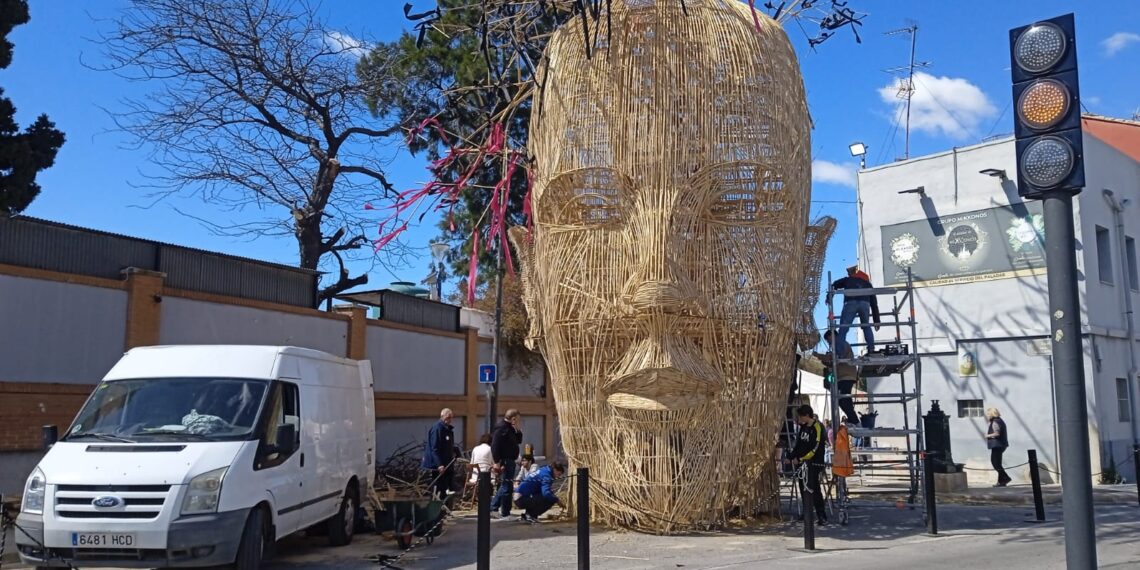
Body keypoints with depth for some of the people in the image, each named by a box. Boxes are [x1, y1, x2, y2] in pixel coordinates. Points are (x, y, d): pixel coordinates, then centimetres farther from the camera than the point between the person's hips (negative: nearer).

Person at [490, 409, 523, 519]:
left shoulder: (510, 428, 16)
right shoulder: (501, 428, -15)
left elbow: (519, 441, 23)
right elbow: (494, 445, -22)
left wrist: (518, 431, 6)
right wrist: (497, 462, -26)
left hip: (510, 461, 11)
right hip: (504, 462, -11)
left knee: (505, 486, 18)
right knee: (507, 487, -5)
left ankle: (492, 508, 26)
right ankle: (505, 513, 2)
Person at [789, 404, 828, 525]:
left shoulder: (817, 428, -14)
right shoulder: (803, 427, 11)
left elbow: (815, 449, -18)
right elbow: (798, 444, 18)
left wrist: (800, 459, -15)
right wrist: (793, 457, 7)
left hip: (814, 463, -8)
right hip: (802, 463, 8)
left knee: (813, 489, -13)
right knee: (803, 488, 13)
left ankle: (822, 517, -11)